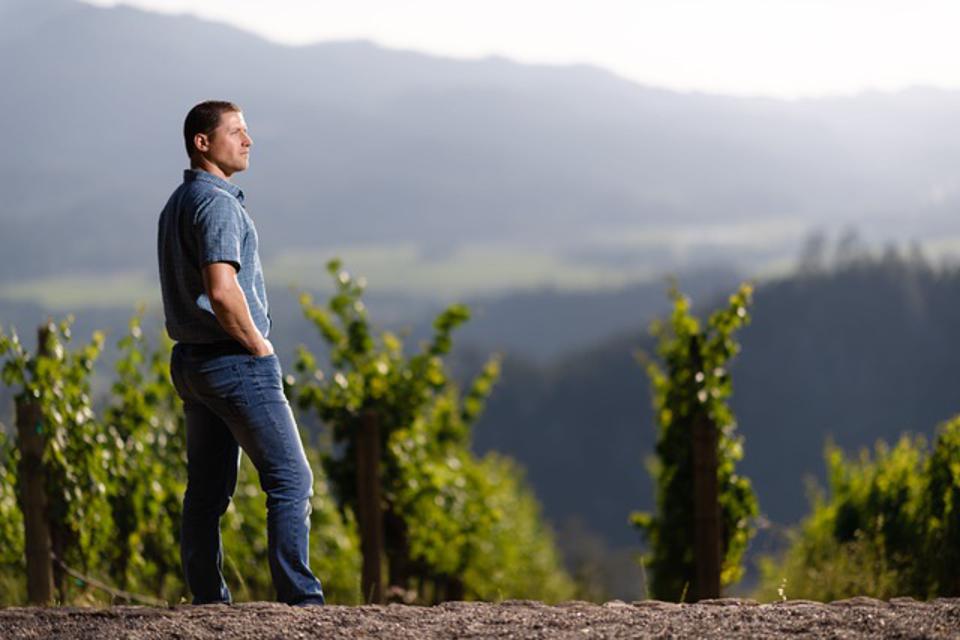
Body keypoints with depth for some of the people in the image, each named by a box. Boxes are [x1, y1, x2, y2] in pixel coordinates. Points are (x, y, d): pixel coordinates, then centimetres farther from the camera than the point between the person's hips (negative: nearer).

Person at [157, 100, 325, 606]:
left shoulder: (177, 205, 16)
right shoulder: (217, 203, -16)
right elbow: (222, 291, -27)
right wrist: (258, 346, -14)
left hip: (191, 359, 10)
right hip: (237, 362, -10)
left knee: (207, 489, 10)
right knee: (290, 479, -7)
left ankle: (208, 601, 11)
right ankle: (300, 598, -11)